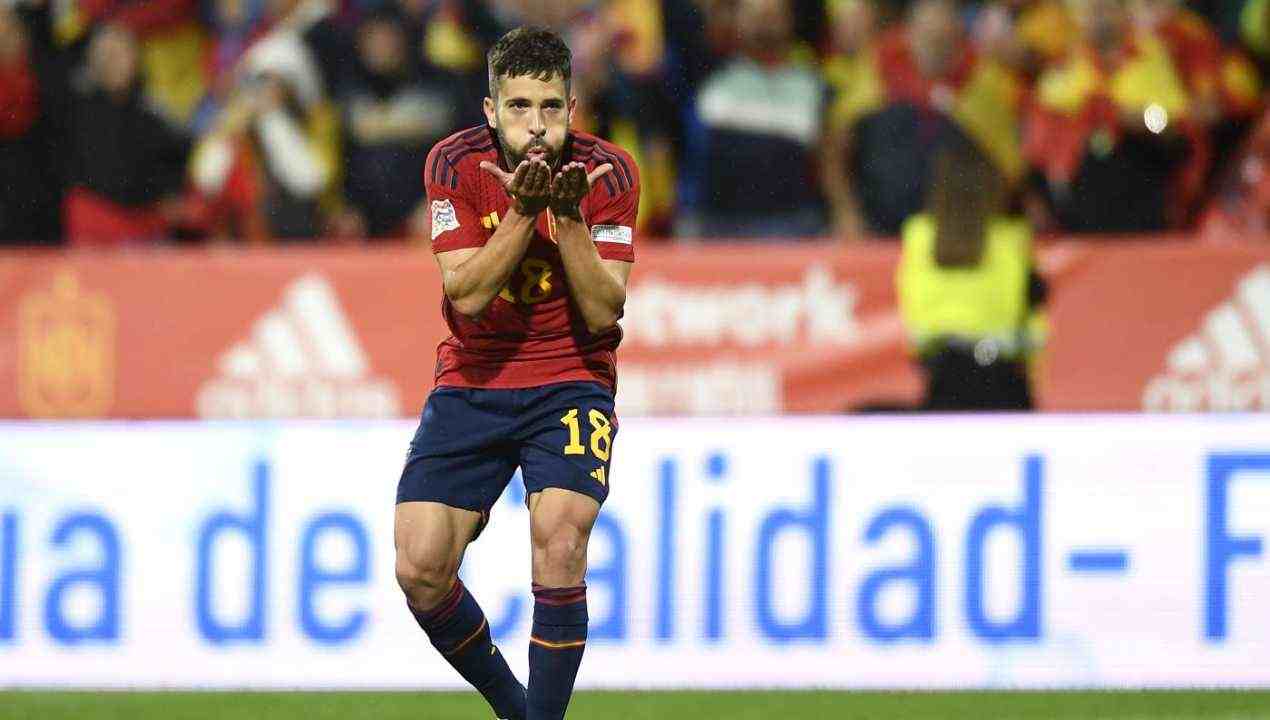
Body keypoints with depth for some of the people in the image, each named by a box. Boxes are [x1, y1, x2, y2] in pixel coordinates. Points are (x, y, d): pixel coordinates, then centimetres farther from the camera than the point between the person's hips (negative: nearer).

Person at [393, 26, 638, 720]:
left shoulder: (608, 173, -10)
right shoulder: (455, 164, -9)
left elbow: (603, 311, -13)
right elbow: (466, 294, -15)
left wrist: (569, 216, -25)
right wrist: (523, 211, -26)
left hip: (570, 382, -2)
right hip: (471, 381, 2)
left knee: (559, 535, -27)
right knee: (420, 572, -8)